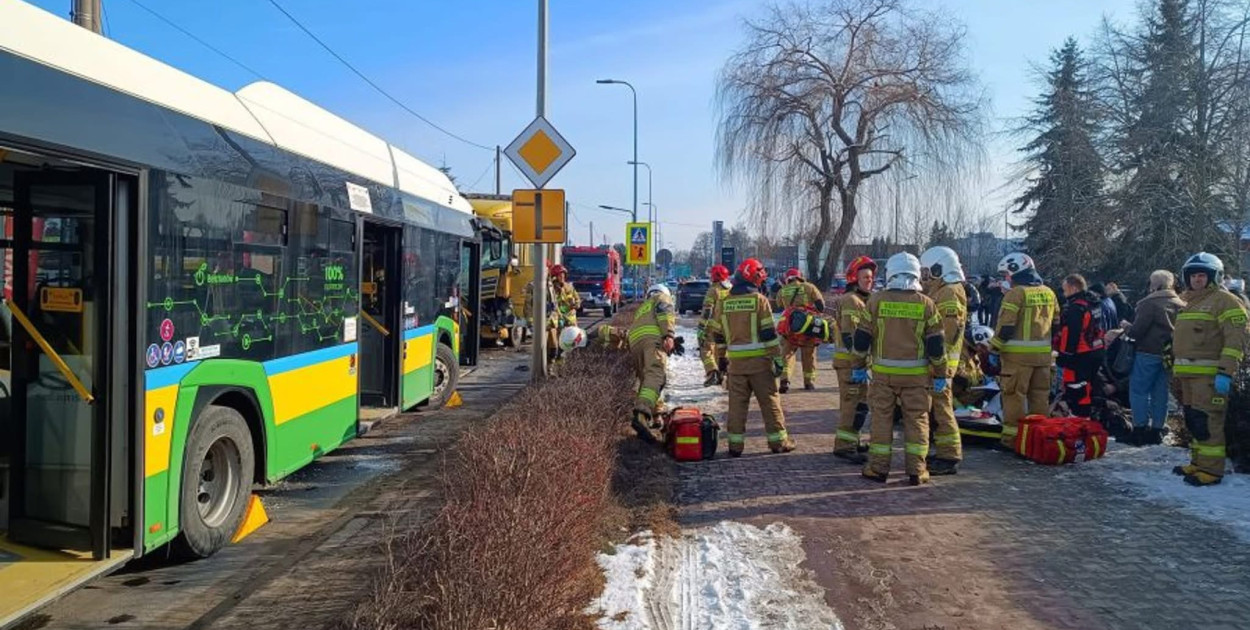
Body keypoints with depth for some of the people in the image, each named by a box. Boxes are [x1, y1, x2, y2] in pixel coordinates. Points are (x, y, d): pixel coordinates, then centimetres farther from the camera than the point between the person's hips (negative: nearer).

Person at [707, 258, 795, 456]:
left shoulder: (724, 303, 5)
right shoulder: (759, 300, -8)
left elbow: (717, 334, 11)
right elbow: (769, 334, -10)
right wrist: (778, 358, -6)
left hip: (736, 361, 3)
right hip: (759, 360, -3)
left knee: (737, 403, 7)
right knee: (770, 402, 6)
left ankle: (735, 444, 7)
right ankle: (778, 441, 12)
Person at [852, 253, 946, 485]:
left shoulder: (876, 300, -3)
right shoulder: (926, 304, -2)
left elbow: (862, 337, 0)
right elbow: (936, 344, -1)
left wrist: (859, 366, 11)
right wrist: (940, 374, 6)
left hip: (883, 371, 0)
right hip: (916, 374, 0)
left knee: (882, 418, 8)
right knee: (916, 419, 7)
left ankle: (878, 468, 12)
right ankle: (916, 471, 8)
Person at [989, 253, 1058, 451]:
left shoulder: (1016, 293, -10)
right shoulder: (1048, 293, 13)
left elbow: (1005, 326, -14)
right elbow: (1056, 324, 19)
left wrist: (994, 349, -8)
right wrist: (1053, 351, 26)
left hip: (1019, 354, -7)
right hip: (1043, 354, 7)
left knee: (1015, 395, -2)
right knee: (1040, 395, 13)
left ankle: (1012, 436, -1)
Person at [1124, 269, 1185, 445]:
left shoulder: (1149, 303, -13)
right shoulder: (1181, 305, 9)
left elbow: (1137, 330, -15)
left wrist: (1127, 331, 4)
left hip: (1148, 352, -6)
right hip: (1169, 355, 7)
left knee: (1139, 390, 1)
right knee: (1160, 393, 12)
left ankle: (1140, 429, -2)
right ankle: (1156, 430, 15)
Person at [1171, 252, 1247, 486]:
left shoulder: (1224, 301, -6)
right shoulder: (1186, 301, 22)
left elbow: (1235, 339, -14)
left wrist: (1225, 372, -21)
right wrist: (1176, 368, 26)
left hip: (1209, 375, -9)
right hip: (1186, 374, 9)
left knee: (1206, 422, -10)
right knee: (1192, 421, 13)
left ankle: (1210, 469, -7)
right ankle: (1198, 463, 22)